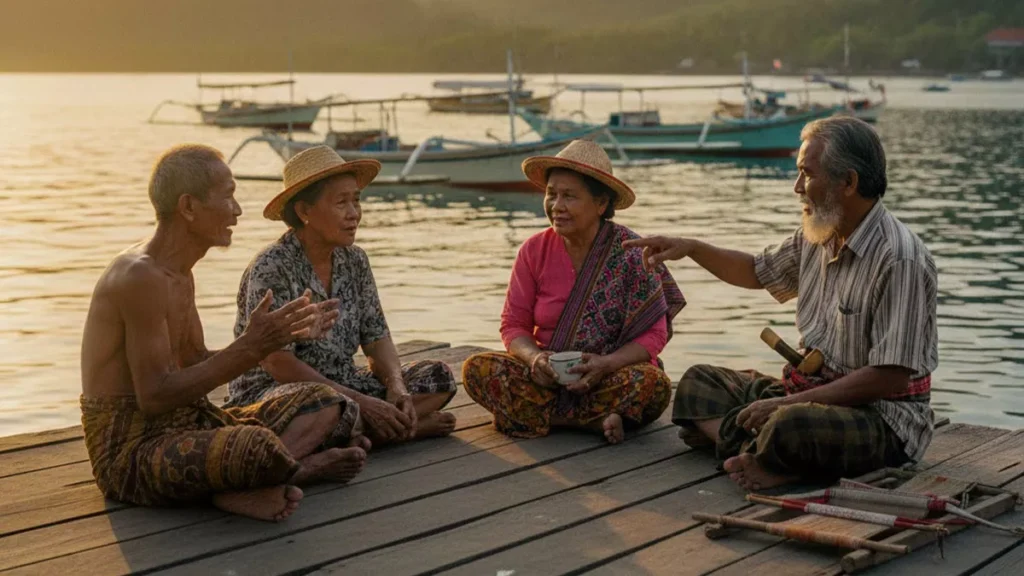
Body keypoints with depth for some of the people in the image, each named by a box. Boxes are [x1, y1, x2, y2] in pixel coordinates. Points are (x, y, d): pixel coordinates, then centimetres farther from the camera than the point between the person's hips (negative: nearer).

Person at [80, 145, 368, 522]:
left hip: (190, 428, 10)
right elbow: (154, 397, -23)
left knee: (323, 403, 3)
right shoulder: (139, 276, -19)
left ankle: (245, 486, -18)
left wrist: (286, 336, 6)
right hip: (131, 452, -10)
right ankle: (306, 467, -5)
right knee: (259, 448, -38)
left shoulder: (179, 275, 14)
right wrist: (249, 347, -23)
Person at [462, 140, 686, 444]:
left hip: (612, 374, -3)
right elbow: (514, 325, 3)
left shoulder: (631, 253, -9)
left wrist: (606, 364, -27)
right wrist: (534, 357, -21)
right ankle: (597, 420, -24)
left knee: (654, 384, -34)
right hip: (547, 375, 3)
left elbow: (652, 335, -9)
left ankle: (546, 414, -21)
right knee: (477, 369, -23)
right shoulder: (534, 251, -1)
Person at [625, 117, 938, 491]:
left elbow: (891, 377, -23)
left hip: (883, 414, -10)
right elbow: (757, 272, 28)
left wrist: (789, 403, -22)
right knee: (699, 382, 5)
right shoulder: (817, 235, 7)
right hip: (814, 393, 10)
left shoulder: (899, 260, -21)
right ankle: (763, 460, -19)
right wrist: (691, 248, 13)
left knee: (790, 428, -39)